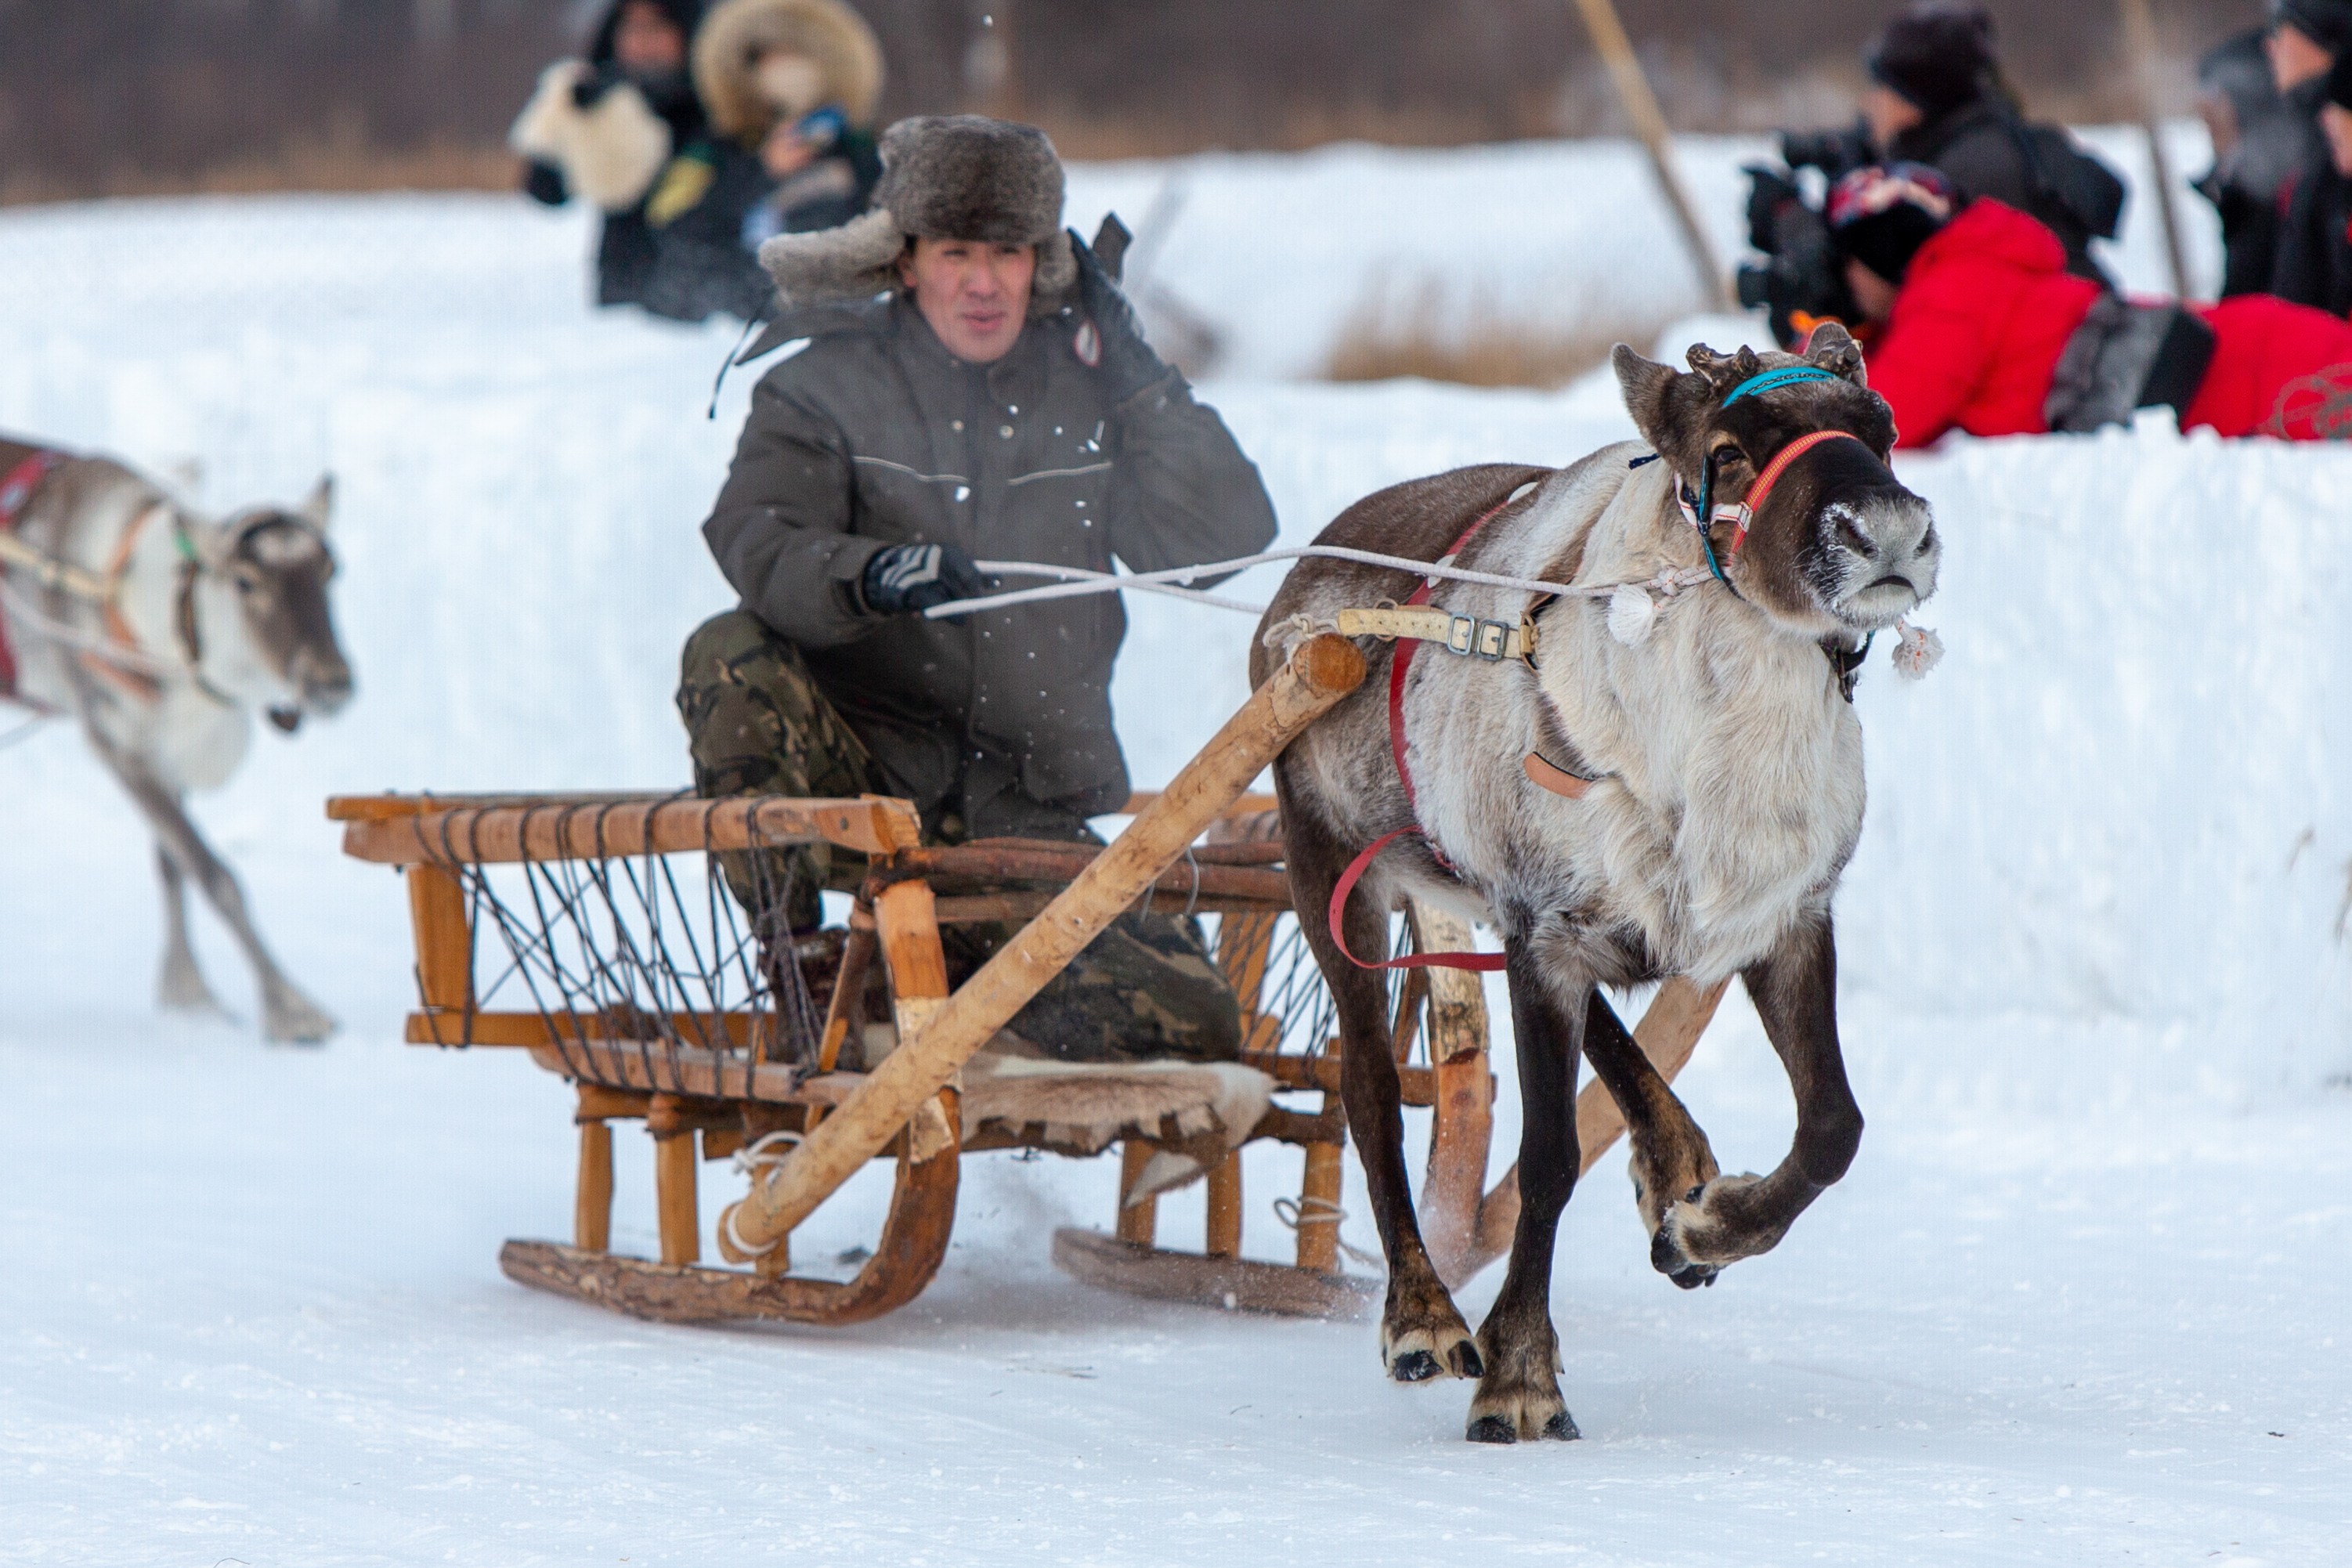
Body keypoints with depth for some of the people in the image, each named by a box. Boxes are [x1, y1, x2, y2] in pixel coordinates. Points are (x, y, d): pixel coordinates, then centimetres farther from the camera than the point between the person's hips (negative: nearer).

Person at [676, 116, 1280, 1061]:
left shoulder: (1081, 383, 8)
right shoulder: (831, 379, 0)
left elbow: (1228, 539, -1)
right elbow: (758, 539, -19)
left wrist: (1137, 377, -6)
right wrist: (869, 576, -39)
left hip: (1034, 818, 2)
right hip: (870, 773, -2)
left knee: (1192, 1024, -17)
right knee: (731, 659, -33)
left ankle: (954, 960, 8)